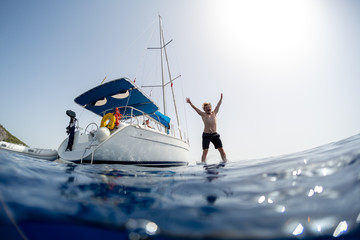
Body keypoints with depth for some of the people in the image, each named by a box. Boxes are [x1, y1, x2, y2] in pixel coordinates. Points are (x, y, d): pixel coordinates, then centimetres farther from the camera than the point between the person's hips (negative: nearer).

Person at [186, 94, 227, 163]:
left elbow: (218, 105, 26)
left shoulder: (214, 113, 18)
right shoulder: (203, 114, 10)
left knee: (221, 149, 0)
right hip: (206, 135, -3)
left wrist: (221, 98, 31)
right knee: (205, 151, -9)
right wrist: (190, 103, -2)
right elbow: (195, 108, 5)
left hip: (215, 134, 3)